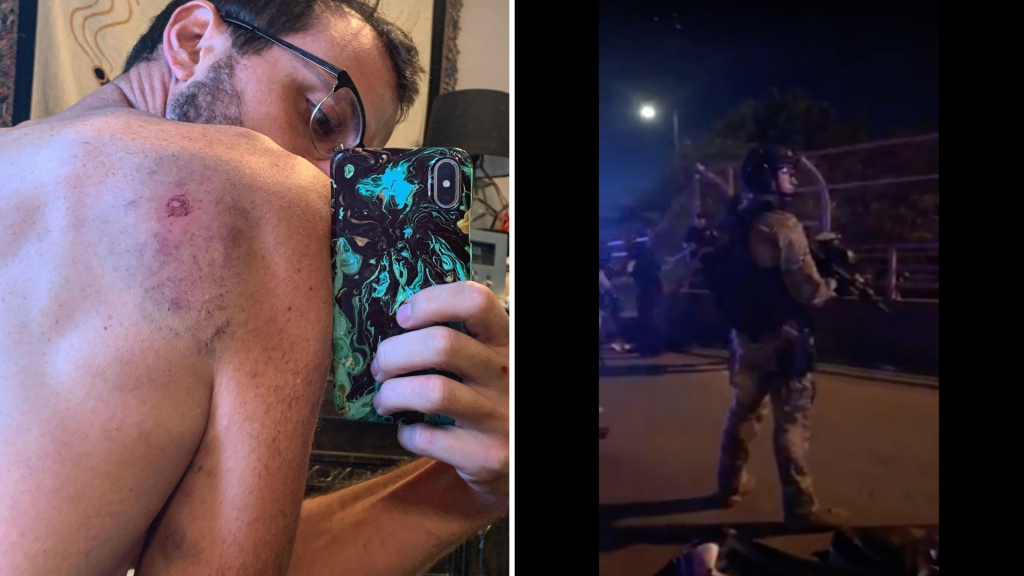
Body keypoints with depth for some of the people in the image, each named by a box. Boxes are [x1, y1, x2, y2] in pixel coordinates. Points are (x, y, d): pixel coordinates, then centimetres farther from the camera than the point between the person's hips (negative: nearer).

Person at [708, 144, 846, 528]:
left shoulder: (738, 224, 9)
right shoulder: (783, 223, -16)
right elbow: (807, 290, -18)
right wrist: (832, 285, 2)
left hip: (745, 335, 8)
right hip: (781, 338, -8)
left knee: (744, 412, 19)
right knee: (792, 422, -1)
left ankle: (731, 484, 31)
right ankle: (801, 506, 7)